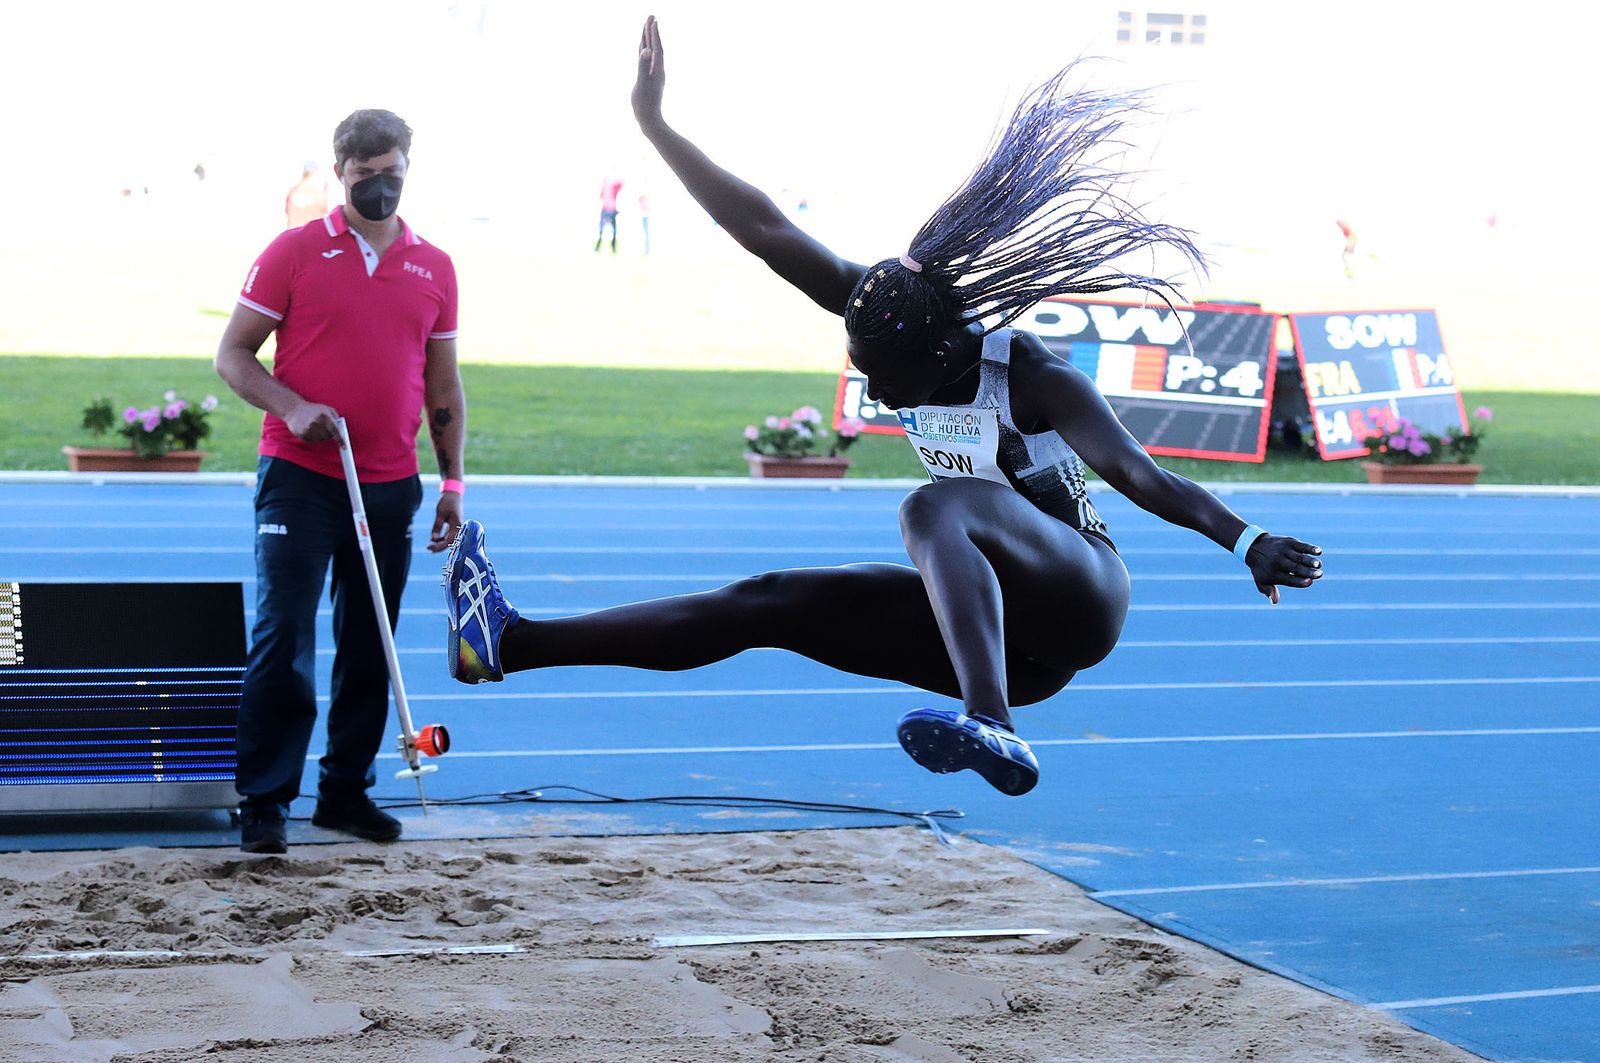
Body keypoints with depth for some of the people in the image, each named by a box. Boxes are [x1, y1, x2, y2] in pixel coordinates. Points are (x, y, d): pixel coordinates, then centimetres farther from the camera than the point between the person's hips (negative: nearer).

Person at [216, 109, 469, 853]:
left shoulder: (435, 268, 10)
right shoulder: (296, 252, 0)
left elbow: (442, 386, 16)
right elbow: (233, 354, 0)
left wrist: (452, 481, 10)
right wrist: (291, 407, -17)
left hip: (391, 486, 4)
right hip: (300, 477, -4)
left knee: (368, 646, 9)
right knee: (283, 638, -7)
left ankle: (346, 791, 21)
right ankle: (262, 802, 0)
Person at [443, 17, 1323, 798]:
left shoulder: (1032, 380, -20)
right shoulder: (893, 316, -3)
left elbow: (1137, 473, -30)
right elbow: (765, 231, -3)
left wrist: (1245, 542, -43)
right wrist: (656, 126, -6)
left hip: (1077, 601, -7)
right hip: (1001, 633, 7)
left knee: (936, 507, -35)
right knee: (770, 604, -1)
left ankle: (993, 728, -56)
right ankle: (516, 643, -2)